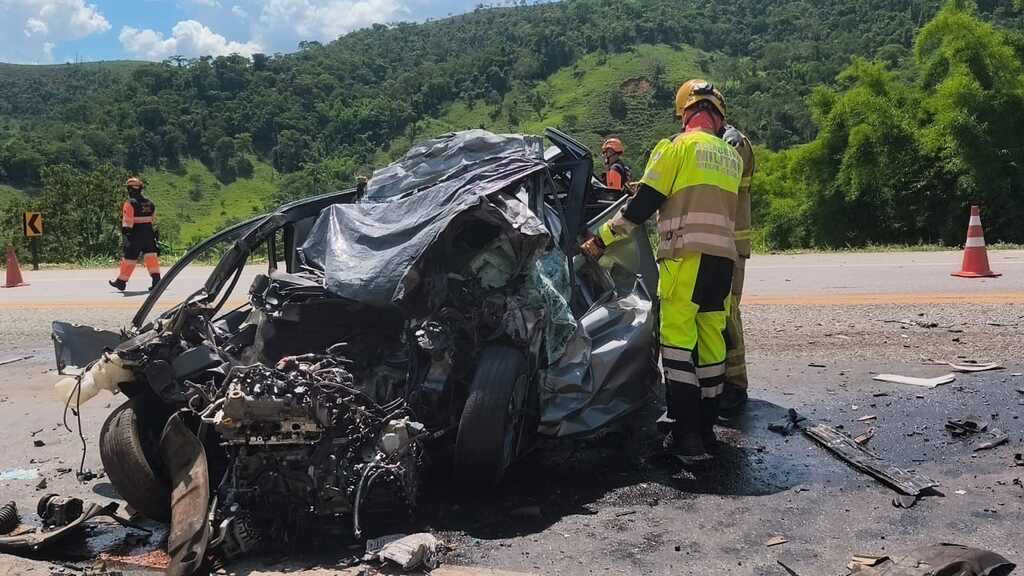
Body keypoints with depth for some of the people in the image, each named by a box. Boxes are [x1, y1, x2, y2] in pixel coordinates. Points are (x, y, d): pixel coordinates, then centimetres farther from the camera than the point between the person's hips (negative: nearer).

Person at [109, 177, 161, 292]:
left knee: (129, 259, 4)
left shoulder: (130, 203, -11)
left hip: (135, 235, -5)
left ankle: (121, 282, 15)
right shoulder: (150, 203, 9)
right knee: (150, 256, 2)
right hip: (148, 235, 5)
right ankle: (156, 279, -8)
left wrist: (126, 232, -16)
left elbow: (127, 221, -16)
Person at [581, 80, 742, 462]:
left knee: (679, 343, -6)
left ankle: (687, 438, -9)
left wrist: (601, 239, 4)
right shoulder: (732, 156, 18)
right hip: (724, 258, 7)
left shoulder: (676, 147, 0)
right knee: (711, 343, 11)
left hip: (685, 258, -6)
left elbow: (641, 206, -5)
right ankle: (707, 430, 18)